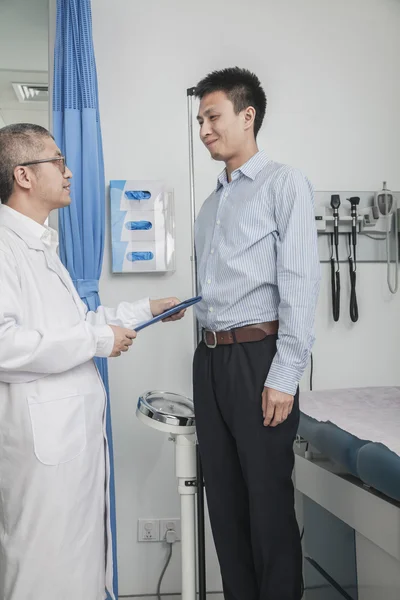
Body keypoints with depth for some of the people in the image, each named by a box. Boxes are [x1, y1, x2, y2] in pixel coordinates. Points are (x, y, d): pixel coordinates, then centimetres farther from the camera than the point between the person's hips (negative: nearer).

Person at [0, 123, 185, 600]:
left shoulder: (41, 247, 19)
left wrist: (145, 310, 24)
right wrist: (99, 340, -18)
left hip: (77, 425, 10)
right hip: (42, 431, -10)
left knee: (84, 557, 17)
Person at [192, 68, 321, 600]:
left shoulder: (284, 184, -2)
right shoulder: (211, 203, 19)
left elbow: (301, 283, -11)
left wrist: (284, 376, -17)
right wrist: (210, 352, 9)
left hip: (257, 356, -7)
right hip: (210, 358, 7)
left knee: (269, 500, 1)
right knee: (224, 498, 12)